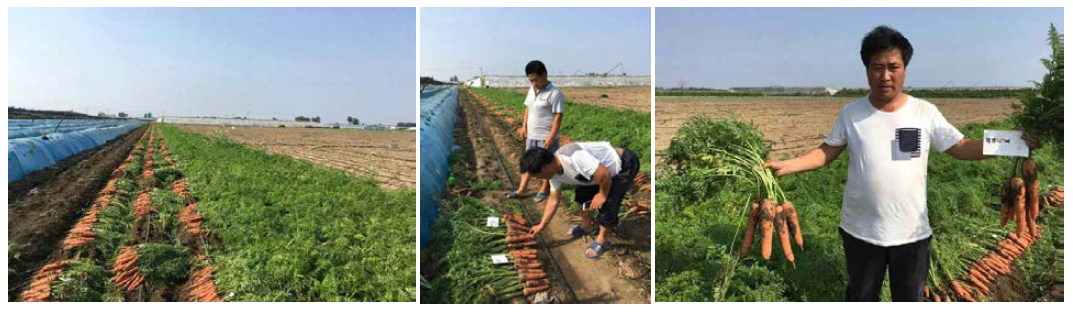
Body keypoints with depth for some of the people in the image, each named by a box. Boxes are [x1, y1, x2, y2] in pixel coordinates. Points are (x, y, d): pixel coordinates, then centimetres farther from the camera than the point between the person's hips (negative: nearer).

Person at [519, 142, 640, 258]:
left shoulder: (573, 157, -37)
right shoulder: (554, 172, -6)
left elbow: (604, 174, -36)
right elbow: (554, 200, 6)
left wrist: (602, 195, -18)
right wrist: (542, 225, 10)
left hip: (625, 164, -9)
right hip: (606, 165, 9)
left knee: (606, 204, -12)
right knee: (582, 192, 16)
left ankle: (602, 240, 9)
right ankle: (587, 226, 36)